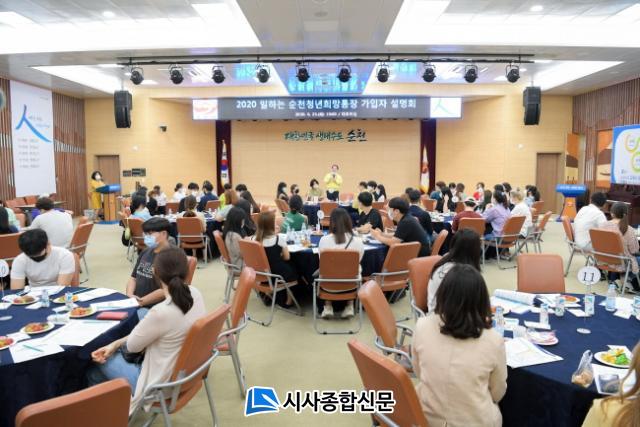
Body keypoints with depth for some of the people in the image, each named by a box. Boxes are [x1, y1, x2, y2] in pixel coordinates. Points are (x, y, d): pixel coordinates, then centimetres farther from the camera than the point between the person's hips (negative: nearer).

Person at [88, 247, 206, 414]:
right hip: (185, 373, 7)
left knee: (95, 364, 16)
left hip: (161, 384, -7)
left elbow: (132, 346, -13)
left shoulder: (162, 312, -35)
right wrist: (116, 343, 2)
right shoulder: (195, 294, -10)